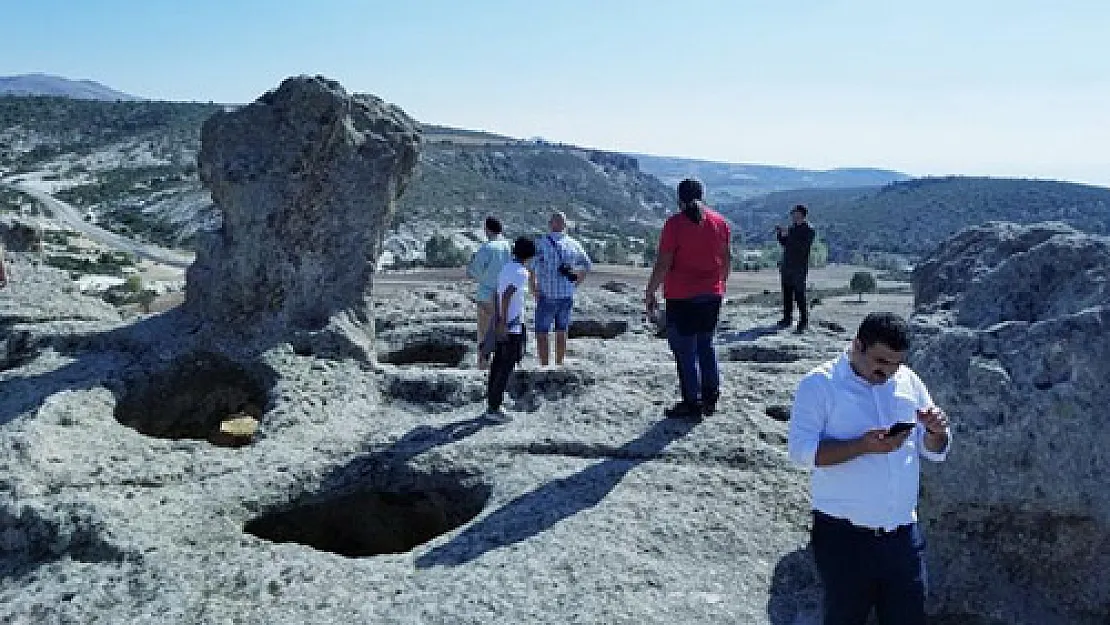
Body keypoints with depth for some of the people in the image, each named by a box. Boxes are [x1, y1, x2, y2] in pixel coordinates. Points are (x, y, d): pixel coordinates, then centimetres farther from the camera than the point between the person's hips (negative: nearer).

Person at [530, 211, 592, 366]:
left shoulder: (541, 243, -12)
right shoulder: (573, 244, 3)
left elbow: (532, 267, -24)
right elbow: (587, 266, 15)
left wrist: (534, 289, -13)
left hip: (547, 296, -5)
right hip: (567, 295, 5)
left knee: (542, 334, 4)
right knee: (561, 332, 16)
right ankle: (559, 366, 24)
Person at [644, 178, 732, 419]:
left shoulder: (675, 224, -11)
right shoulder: (720, 222, 6)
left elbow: (663, 263, -14)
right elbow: (727, 259, 13)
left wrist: (650, 293, -6)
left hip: (682, 296, -6)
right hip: (712, 295, 6)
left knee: (685, 349, 2)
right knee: (706, 345, 18)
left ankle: (692, 402, 4)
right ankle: (710, 398, 21)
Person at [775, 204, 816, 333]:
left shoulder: (809, 230, -7)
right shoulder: (792, 228, 16)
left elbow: (802, 246, -20)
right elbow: (785, 244, 22)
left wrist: (788, 234, -22)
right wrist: (779, 234, 7)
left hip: (799, 268, -7)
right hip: (787, 267, 8)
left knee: (799, 296, -8)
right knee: (787, 294, 11)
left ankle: (803, 322, -3)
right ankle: (787, 319, 20)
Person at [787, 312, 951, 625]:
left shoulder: (909, 381, 6)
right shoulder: (820, 384, -9)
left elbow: (934, 452, 11)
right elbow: (800, 449, -18)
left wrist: (937, 431, -12)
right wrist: (863, 446, -27)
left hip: (903, 534, 5)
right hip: (844, 535, -4)